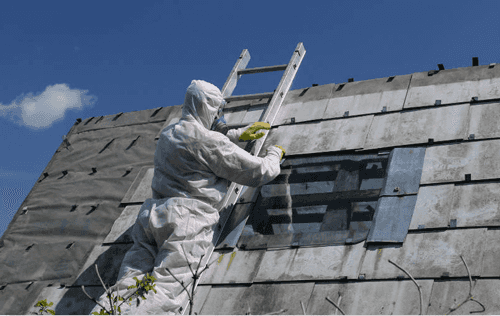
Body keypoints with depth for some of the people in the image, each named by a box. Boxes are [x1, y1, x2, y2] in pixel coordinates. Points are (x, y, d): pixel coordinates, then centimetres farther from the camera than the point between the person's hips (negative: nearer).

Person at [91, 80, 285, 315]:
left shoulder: (168, 134, 23)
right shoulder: (208, 141, -3)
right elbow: (258, 173, 1)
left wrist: (238, 134, 53)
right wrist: (275, 155, 23)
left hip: (152, 215, 8)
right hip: (187, 220, -8)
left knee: (125, 291, -4)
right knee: (164, 295, -18)